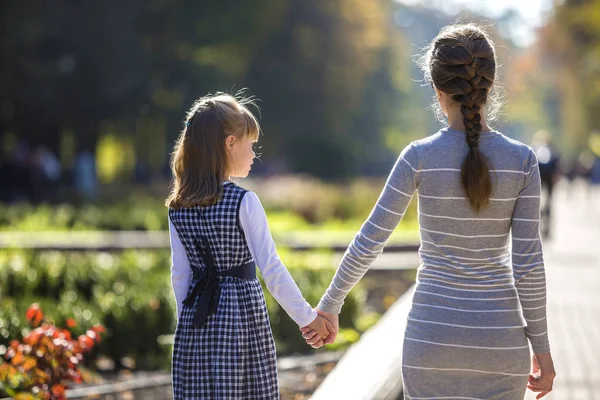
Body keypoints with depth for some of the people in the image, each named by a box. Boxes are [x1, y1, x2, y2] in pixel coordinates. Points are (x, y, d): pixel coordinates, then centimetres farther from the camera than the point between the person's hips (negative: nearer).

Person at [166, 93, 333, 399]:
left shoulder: (178, 208, 3)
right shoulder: (244, 203, -12)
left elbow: (180, 275, 7)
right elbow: (271, 269, -13)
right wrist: (308, 318, -5)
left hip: (196, 325, 5)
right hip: (243, 317, -4)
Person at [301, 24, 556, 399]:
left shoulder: (421, 156, -9)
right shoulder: (522, 159, -7)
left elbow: (369, 242, -7)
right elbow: (529, 261, -8)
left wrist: (330, 305, 7)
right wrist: (542, 347, 1)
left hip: (433, 336, -1)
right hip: (500, 340, 1)